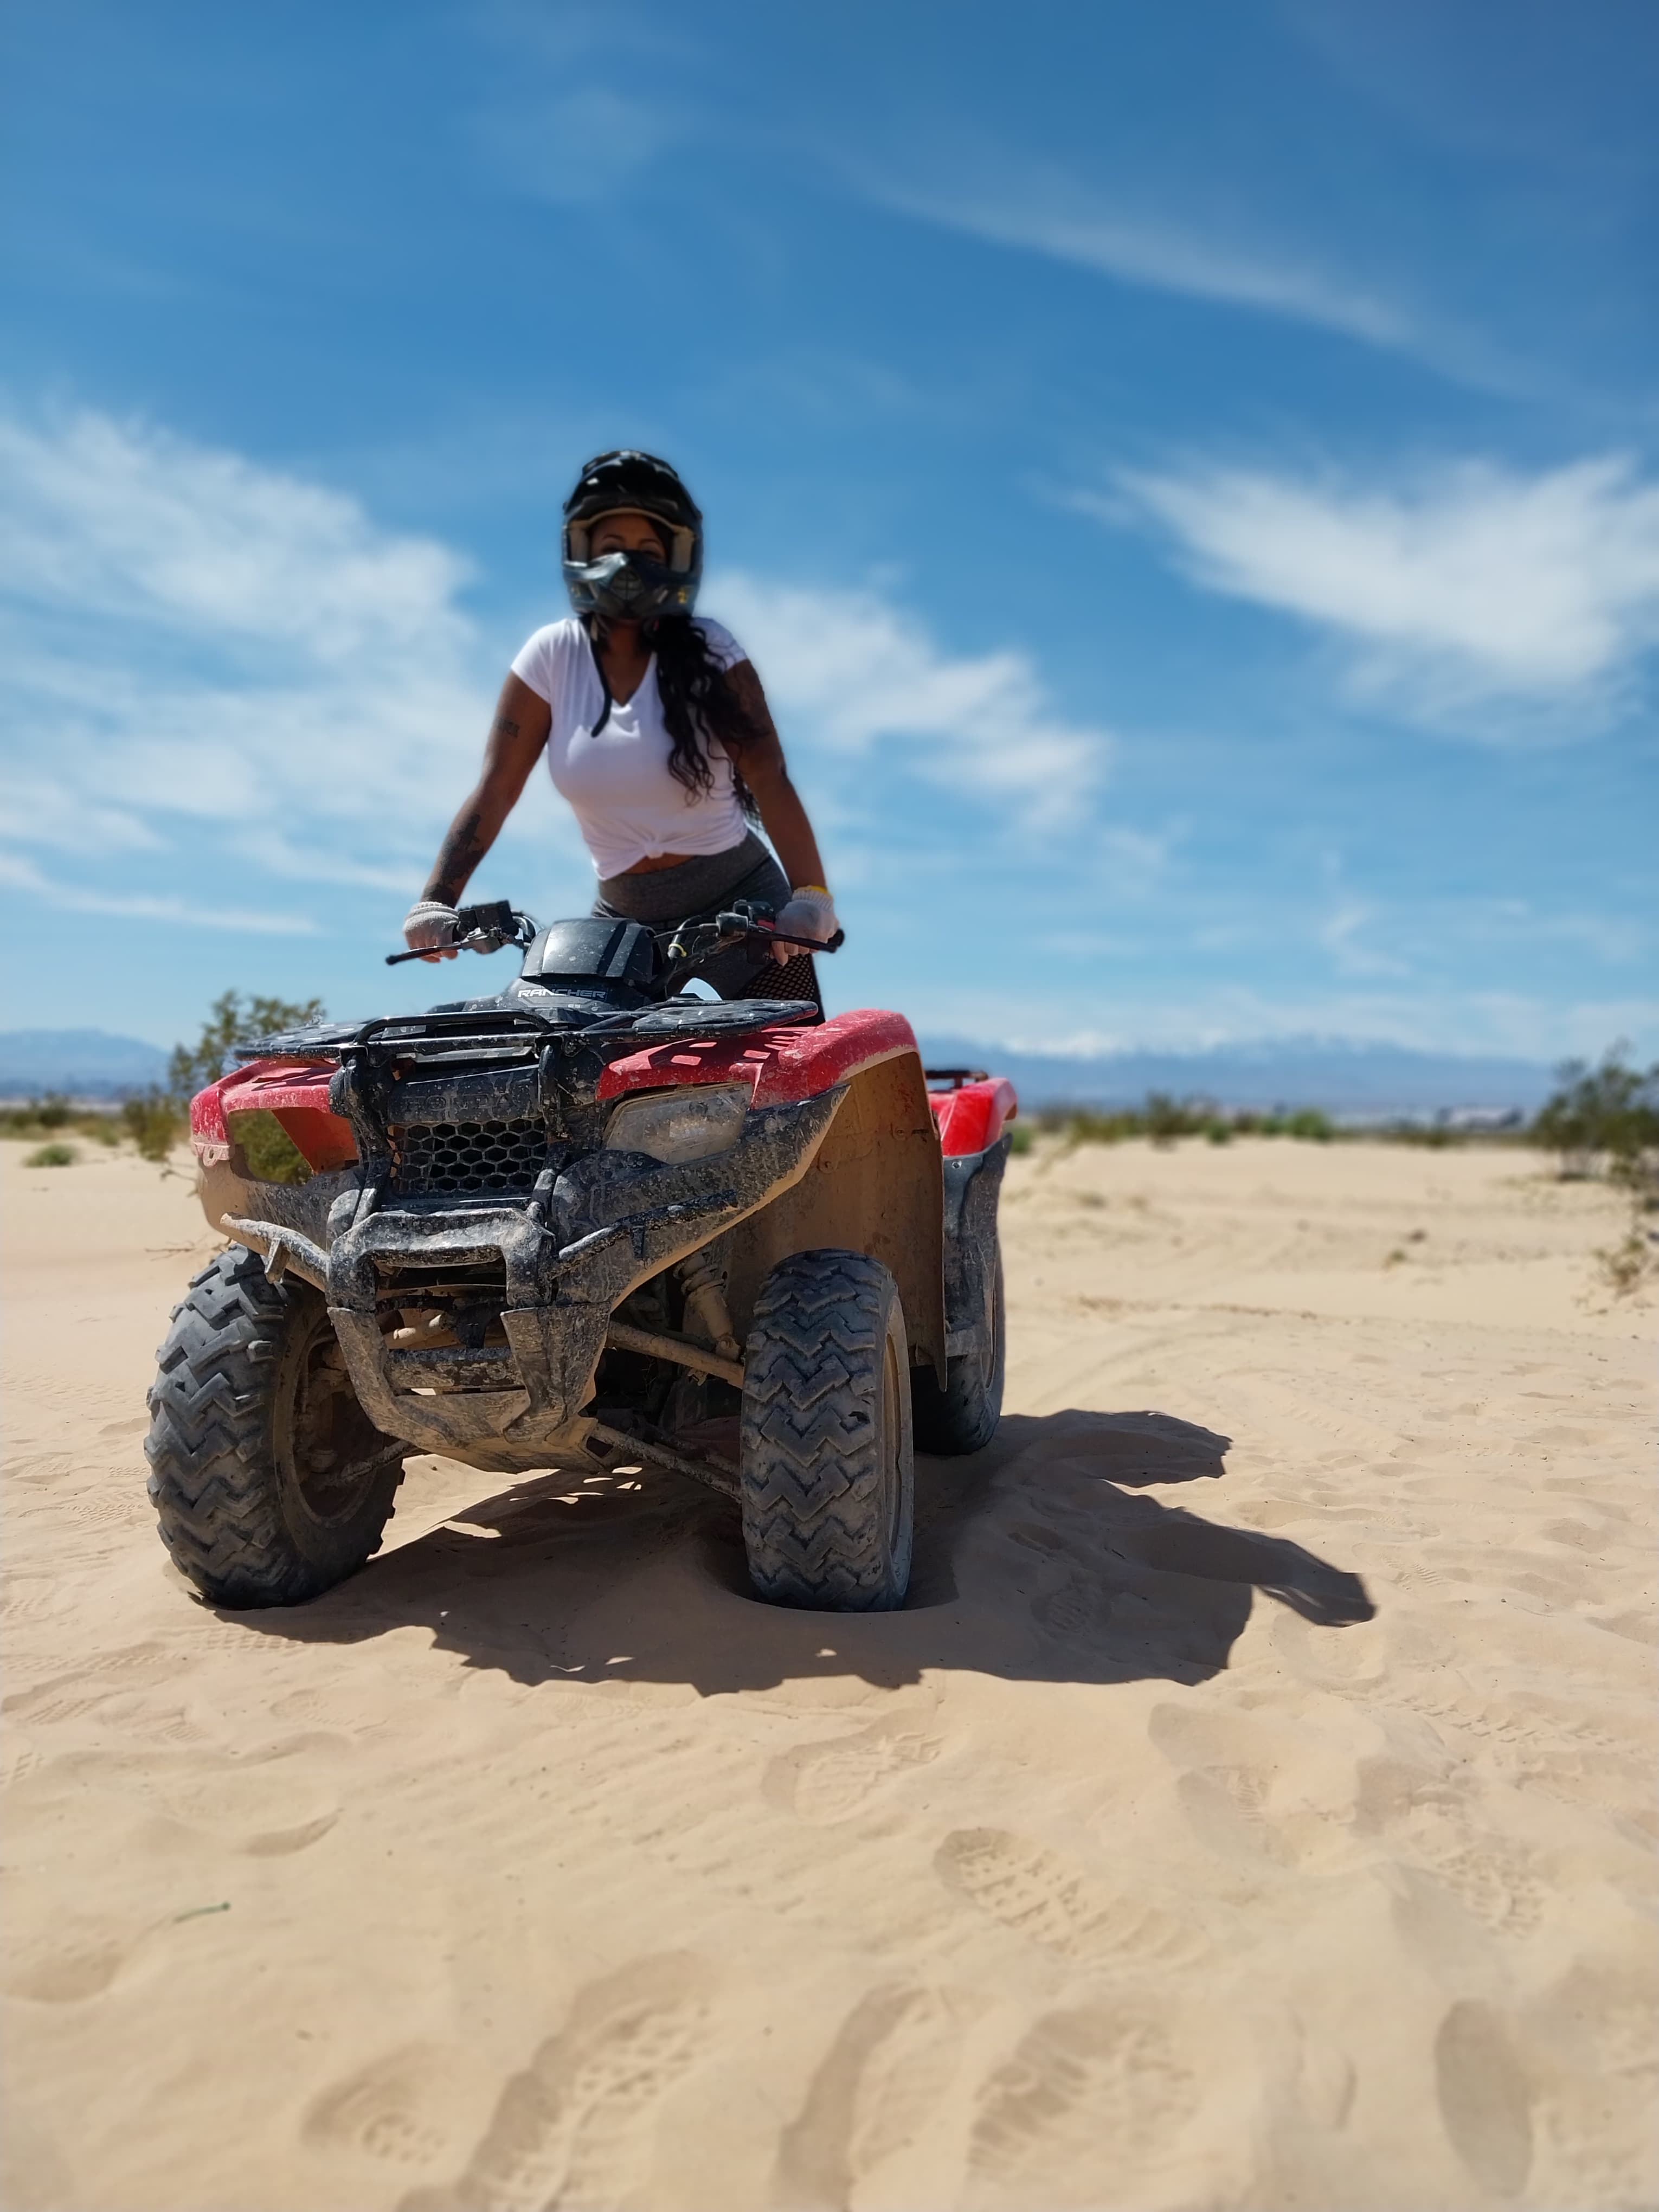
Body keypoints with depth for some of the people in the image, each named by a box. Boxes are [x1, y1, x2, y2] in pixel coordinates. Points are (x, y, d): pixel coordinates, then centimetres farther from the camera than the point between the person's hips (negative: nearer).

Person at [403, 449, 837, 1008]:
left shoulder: (708, 649, -5)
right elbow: (495, 787, -4)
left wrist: (811, 894, -27)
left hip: (739, 898, -2)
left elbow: (769, 778, -13)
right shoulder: (553, 654, 0)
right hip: (625, 916, 3)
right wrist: (435, 900, -15)